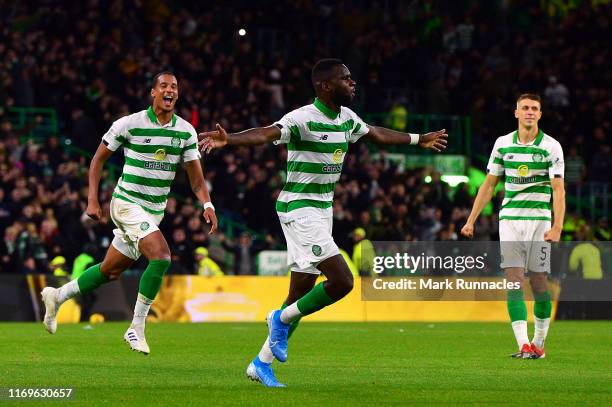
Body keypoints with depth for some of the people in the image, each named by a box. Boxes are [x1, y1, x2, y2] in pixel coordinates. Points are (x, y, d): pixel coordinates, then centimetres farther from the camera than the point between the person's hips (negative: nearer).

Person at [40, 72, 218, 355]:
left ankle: (57, 296, 36)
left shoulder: (186, 131, 2)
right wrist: (92, 200, -5)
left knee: (111, 271, 14)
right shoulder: (129, 124, -11)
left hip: (155, 211, 6)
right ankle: (136, 329, -16)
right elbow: (99, 158, 0)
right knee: (161, 256, -25)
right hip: (127, 202, -6)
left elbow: (196, 177, 6)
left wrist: (207, 205, -12)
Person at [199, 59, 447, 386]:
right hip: (299, 209, -9)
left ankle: (261, 363, 17)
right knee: (341, 280, -19)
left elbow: (376, 134, 29)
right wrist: (227, 140, -53)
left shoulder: (346, 117, 9)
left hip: (322, 210, 9)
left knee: (301, 294, 8)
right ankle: (282, 319, 2)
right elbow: (265, 134, -33)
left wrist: (420, 139, 43)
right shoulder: (303, 118, -17)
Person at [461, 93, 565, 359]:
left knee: (539, 283, -1)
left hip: (539, 220, -2)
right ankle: (523, 345, -14)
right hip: (509, 218, 2)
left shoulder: (551, 146, -2)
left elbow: (558, 189, -6)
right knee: (514, 280, -9)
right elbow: (489, 184, 14)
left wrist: (557, 227, -17)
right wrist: (471, 220, 10)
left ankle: (539, 343, 15)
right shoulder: (503, 144, 7)